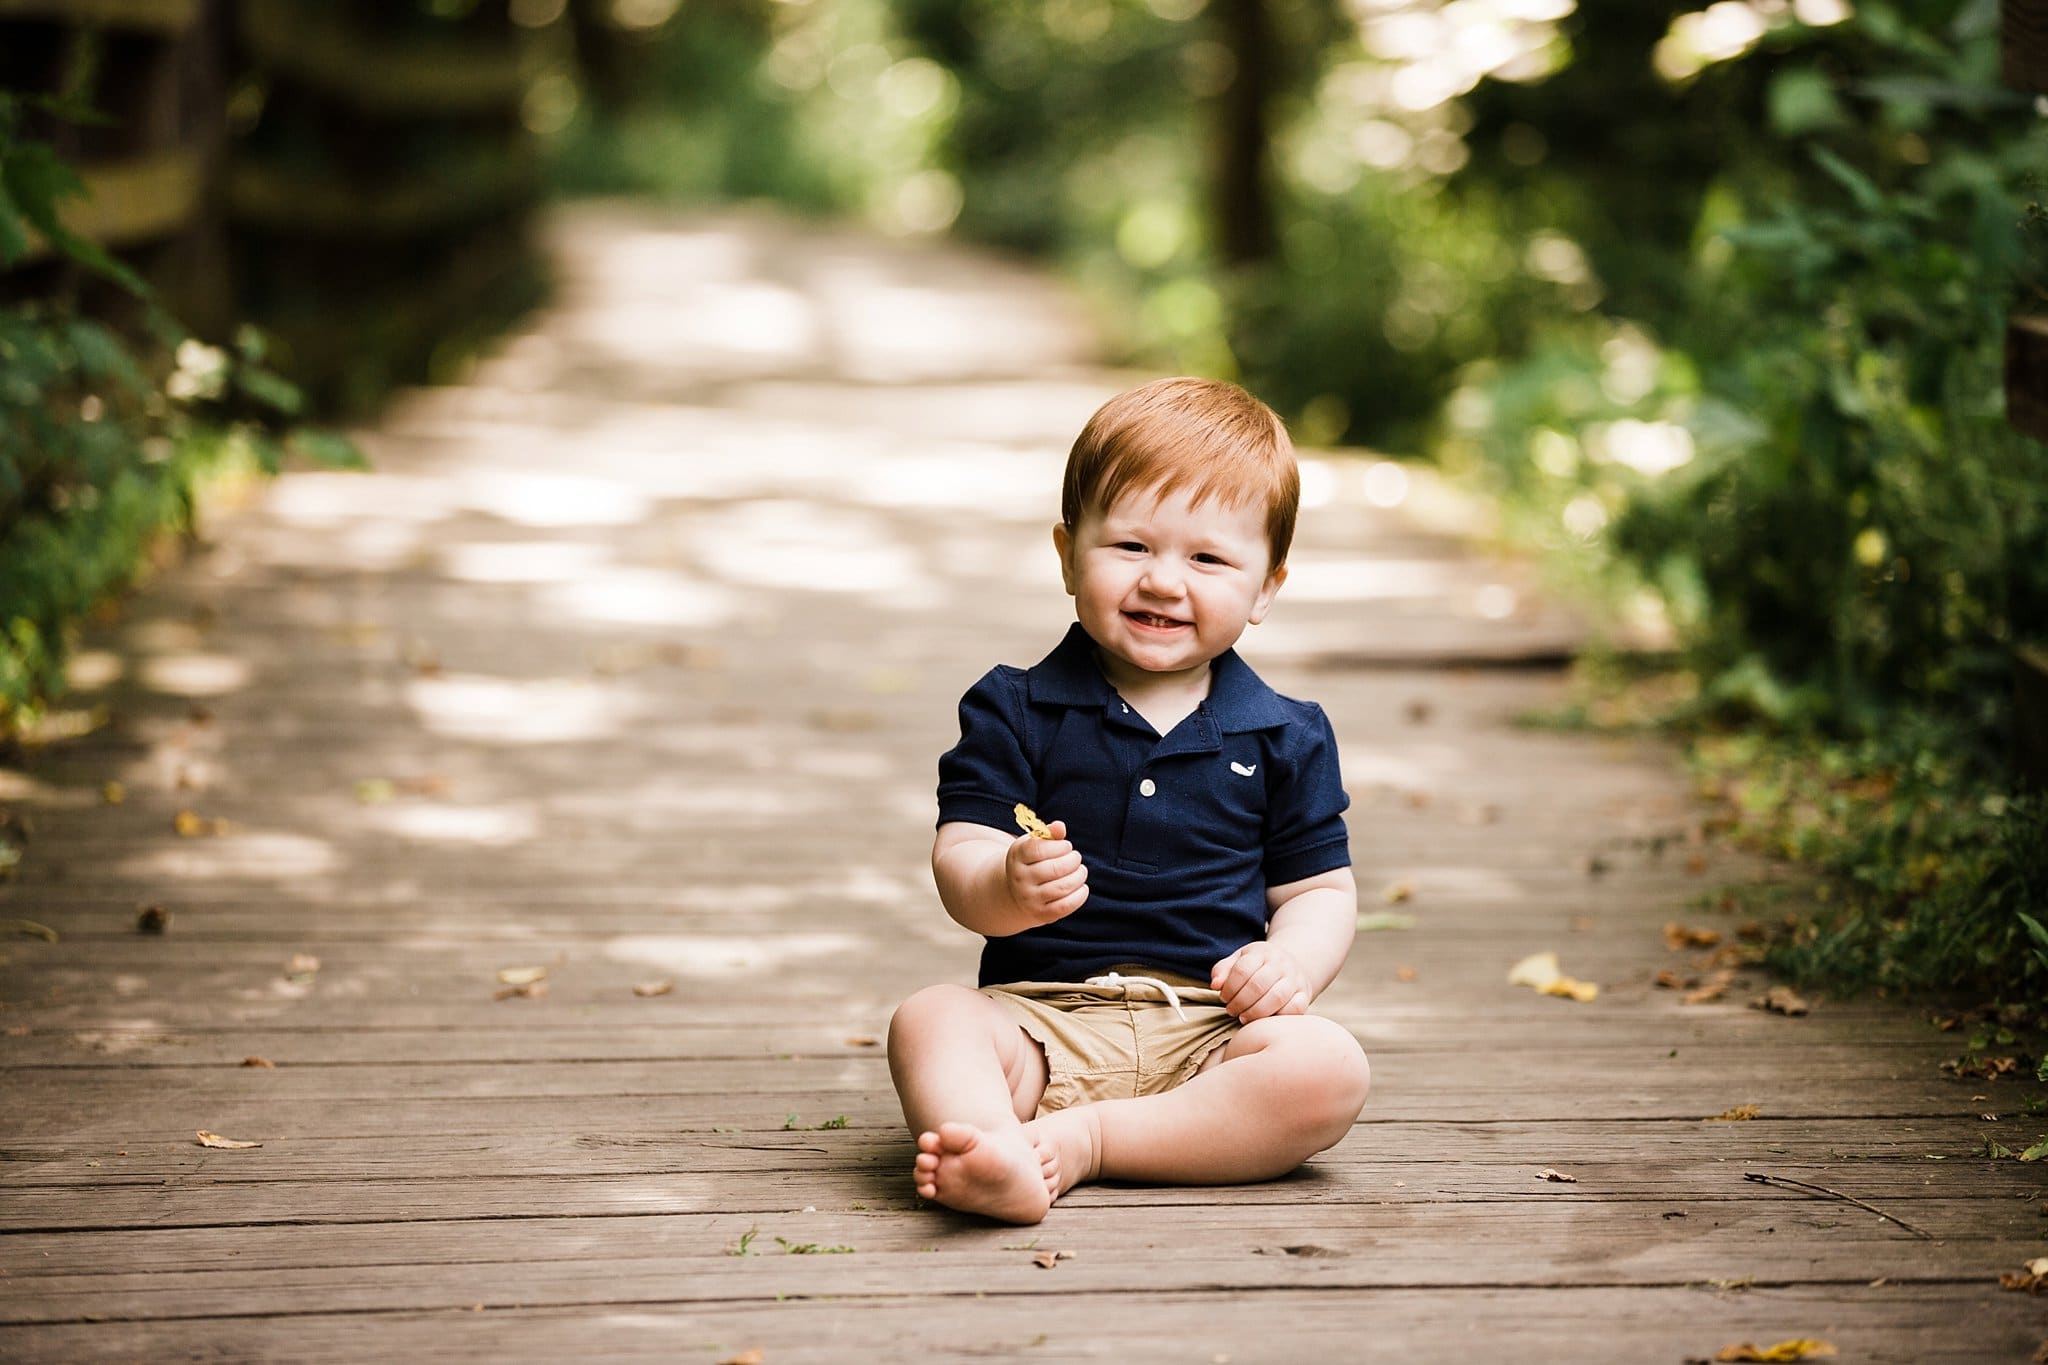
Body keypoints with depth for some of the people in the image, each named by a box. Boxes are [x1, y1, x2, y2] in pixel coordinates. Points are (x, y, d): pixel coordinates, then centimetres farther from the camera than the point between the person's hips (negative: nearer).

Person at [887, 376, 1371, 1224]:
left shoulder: (1284, 739, 10)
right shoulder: (1013, 712, 5)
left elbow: (1321, 887, 12)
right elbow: (959, 865, -4)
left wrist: (1292, 962, -11)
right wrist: (1011, 888, -28)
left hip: (1210, 1033, 1)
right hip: (1041, 1018, -1)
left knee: (1328, 1071, -27)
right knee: (928, 1019, -28)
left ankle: (1079, 1142, -28)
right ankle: (999, 1160, -55)